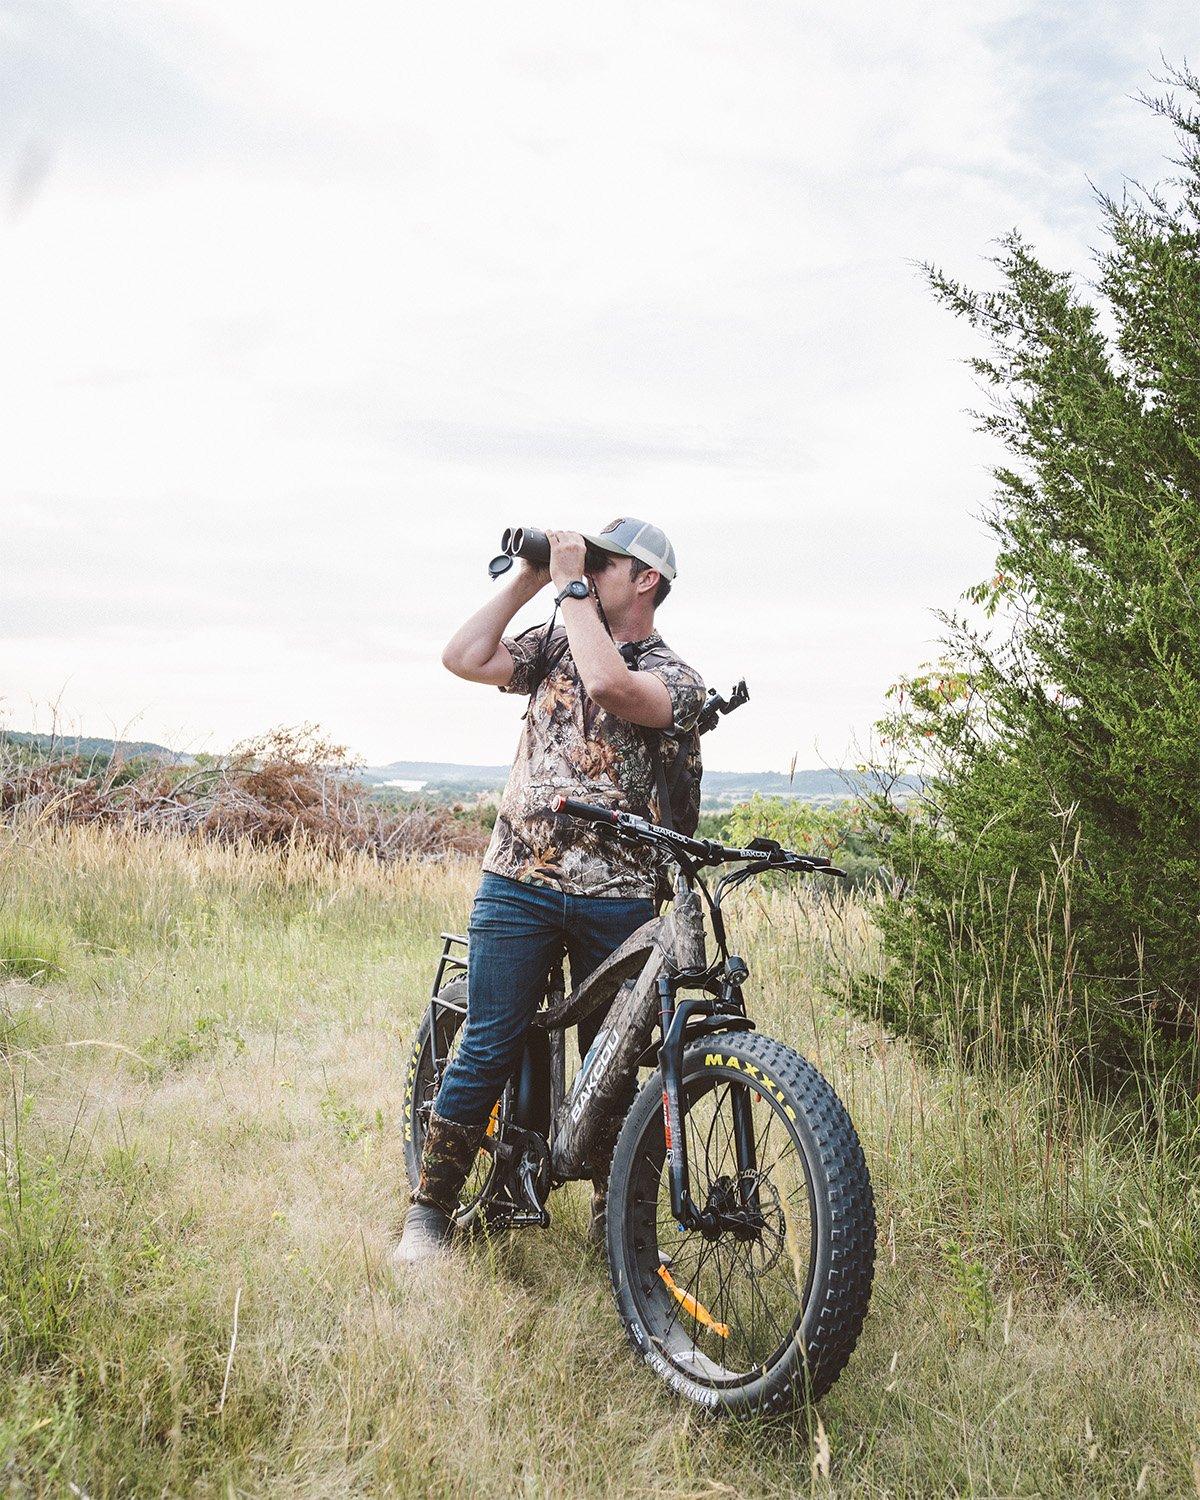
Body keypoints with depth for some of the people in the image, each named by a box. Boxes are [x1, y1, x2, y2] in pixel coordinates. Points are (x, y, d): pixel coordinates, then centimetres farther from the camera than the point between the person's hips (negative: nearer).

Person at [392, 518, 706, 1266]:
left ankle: (613, 1219, 25)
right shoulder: (556, 645, 13)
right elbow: (462, 657, 1)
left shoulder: (677, 678, -1)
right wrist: (527, 581, 2)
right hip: (518, 879, 2)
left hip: (616, 896, -2)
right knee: (488, 1049, 0)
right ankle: (431, 1208, 12)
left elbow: (607, 685, -22)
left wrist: (570, 583, -13)